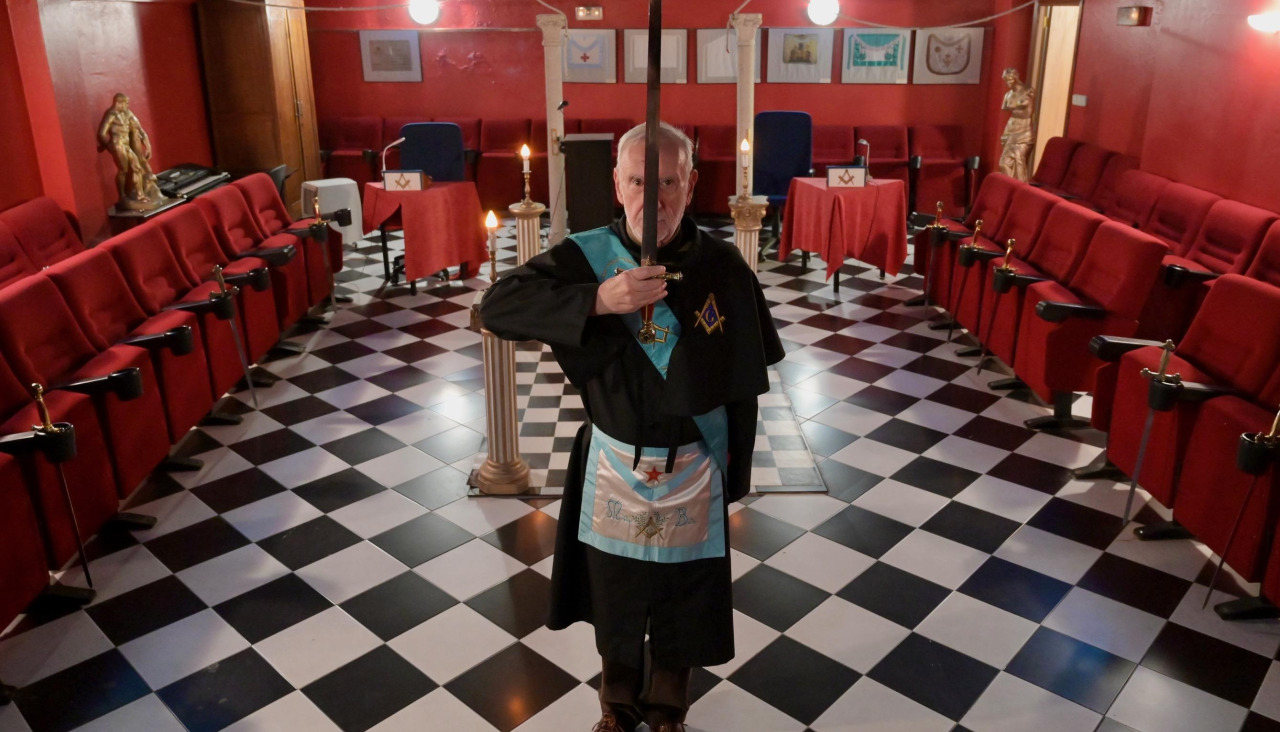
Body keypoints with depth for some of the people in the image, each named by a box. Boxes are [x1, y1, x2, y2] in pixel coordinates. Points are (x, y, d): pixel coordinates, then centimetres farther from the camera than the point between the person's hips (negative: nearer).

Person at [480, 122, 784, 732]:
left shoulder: (722, 267, -11)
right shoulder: (587, 255, -11)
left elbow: (743, 373, -2)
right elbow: (496, 306, -21)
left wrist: (734, 461, 2)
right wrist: (597, 300, -33)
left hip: (692, 469, 0)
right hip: (611, 466, 1)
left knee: (681, 600, 17)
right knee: (614, 597, 19)